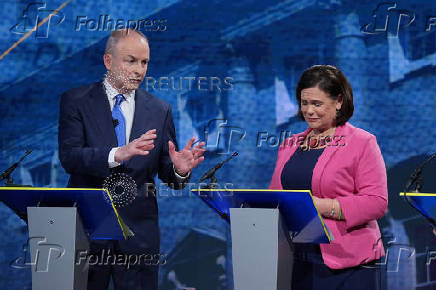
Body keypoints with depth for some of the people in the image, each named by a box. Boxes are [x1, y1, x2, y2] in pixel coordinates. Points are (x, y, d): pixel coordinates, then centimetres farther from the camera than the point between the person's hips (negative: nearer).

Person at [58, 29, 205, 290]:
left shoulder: (160, 110, 9)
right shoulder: (76, 101, 1)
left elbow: (166, 174, 8)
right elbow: (68, 156, -13)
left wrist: (180, 170, -16)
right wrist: (117, 154, -29)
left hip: (140, 231, 2)